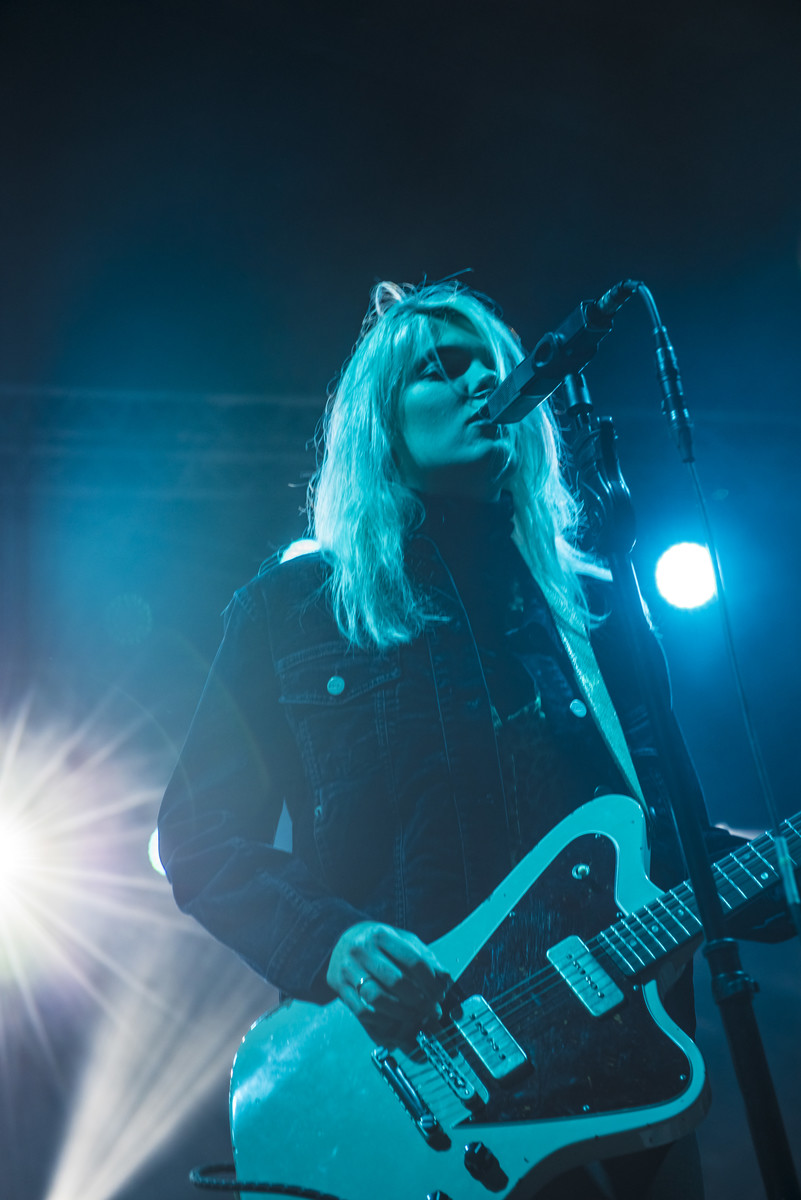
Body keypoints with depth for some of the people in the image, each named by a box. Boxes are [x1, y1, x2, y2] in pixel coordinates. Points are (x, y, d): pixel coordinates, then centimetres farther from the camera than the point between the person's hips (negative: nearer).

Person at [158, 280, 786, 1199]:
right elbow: (196, 835, 1)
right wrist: (327, 941, -15)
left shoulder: (591, 604, 12)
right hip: (399, 1068, -3)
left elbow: (670, 816, 14)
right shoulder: (288, 608, 3)